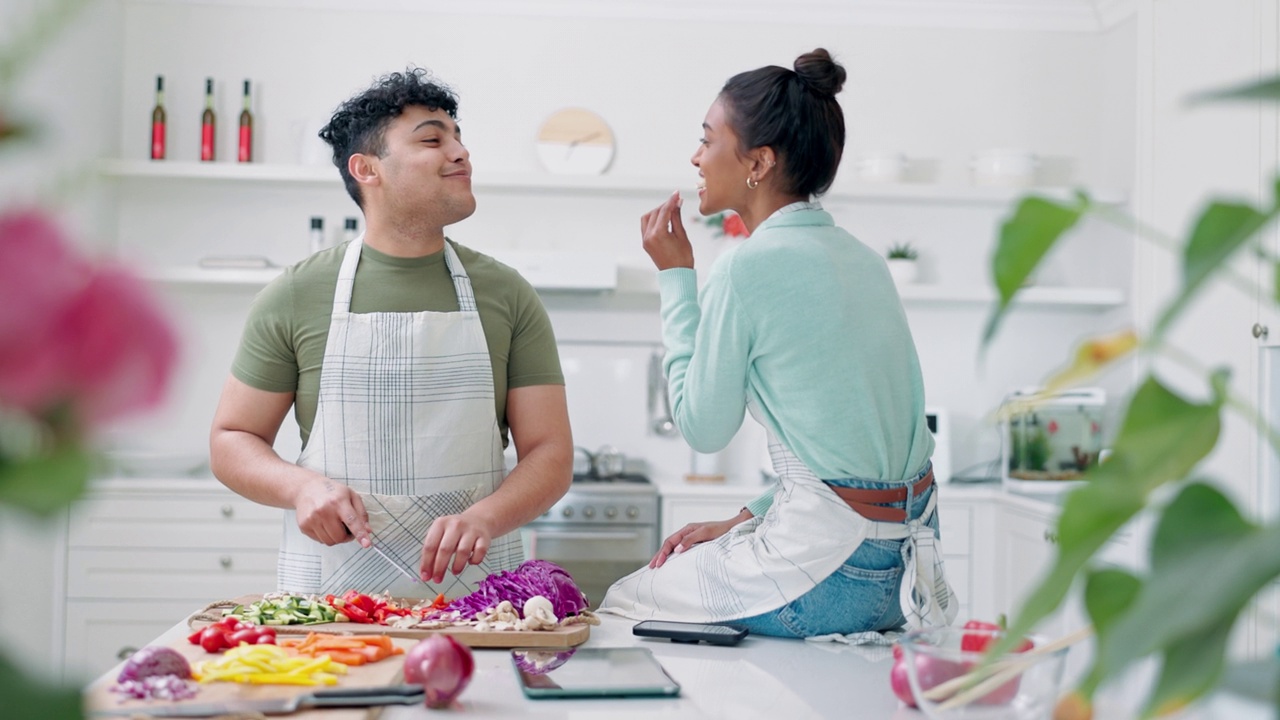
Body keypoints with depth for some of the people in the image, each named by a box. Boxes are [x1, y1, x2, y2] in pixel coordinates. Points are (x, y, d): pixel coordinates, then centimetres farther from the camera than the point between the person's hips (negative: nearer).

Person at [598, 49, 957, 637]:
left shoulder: (745, 268, -16)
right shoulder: (861, 258, 9)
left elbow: (703, 428, -6)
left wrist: (675, 277, -1)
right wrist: (747, 520, 16)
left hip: (836, 575, -8)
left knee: (620, 602, 11)